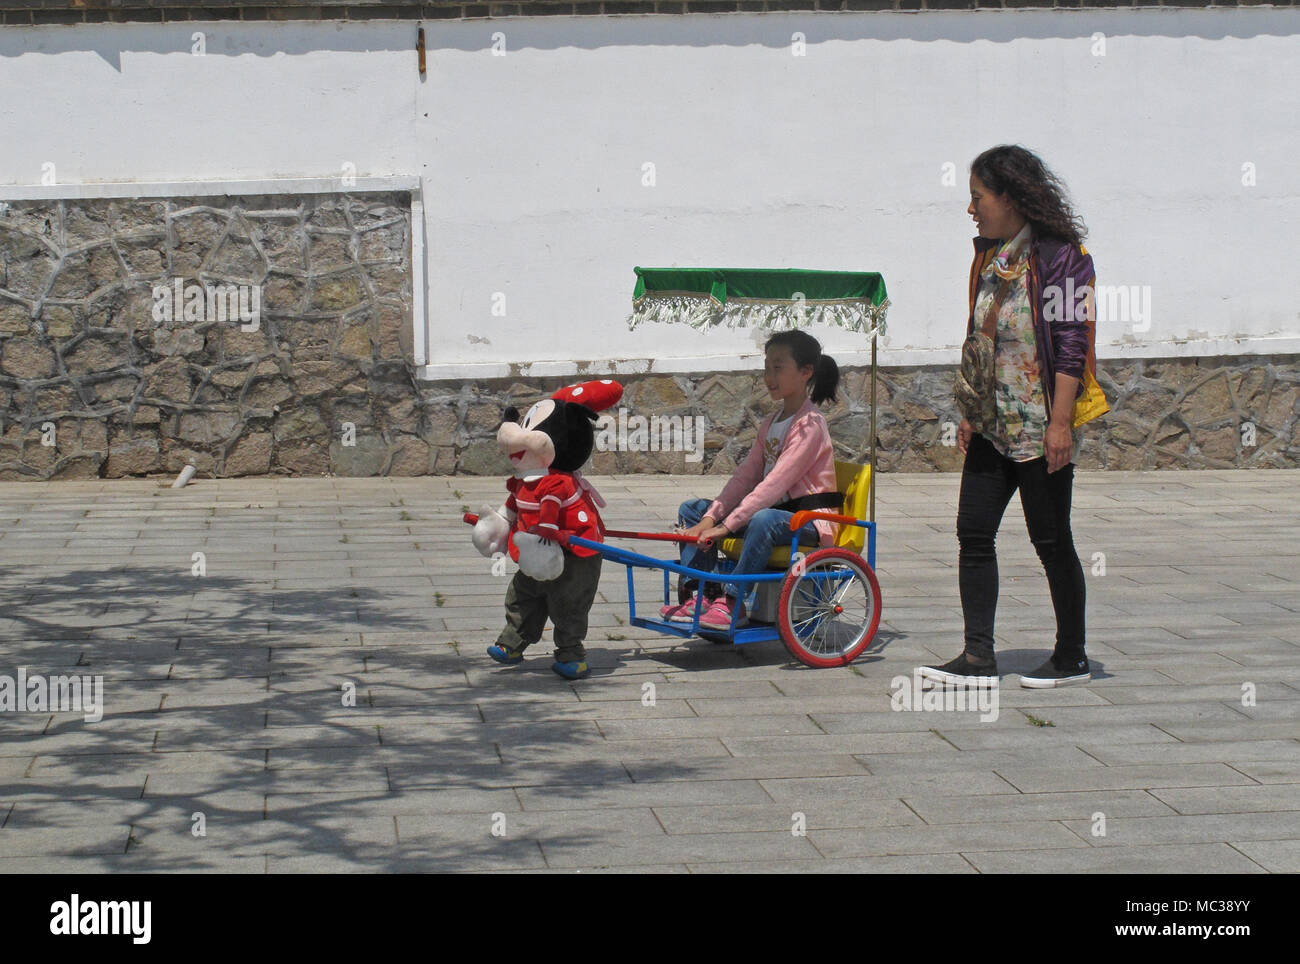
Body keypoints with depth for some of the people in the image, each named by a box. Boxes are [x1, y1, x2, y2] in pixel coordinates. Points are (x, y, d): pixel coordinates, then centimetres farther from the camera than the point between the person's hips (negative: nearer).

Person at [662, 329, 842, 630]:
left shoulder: (809, 424, -16)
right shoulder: (771, 423, 13)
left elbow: (776, 484, -25)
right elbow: (746, 476, 5)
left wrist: (726, 526, -29)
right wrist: (711, 518, -10)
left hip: (811, 520, -9)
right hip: (778, 510, 9)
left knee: (764, 520, -42)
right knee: (691, 509, 3)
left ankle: (732, 601, -29)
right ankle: (699, 595, -10)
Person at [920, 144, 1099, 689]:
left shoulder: (1058, 255, -11)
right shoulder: (990, 256, 13)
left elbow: (1071, 343, -15)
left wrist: (1059, 422, -19)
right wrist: (970, 412, 17)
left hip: (1039, 427, -8)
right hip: (992, 426, 8)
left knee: (1051, 541, 1)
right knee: (973, 534, 2)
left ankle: (1072, 658, 15)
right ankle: (978, 659, 4)